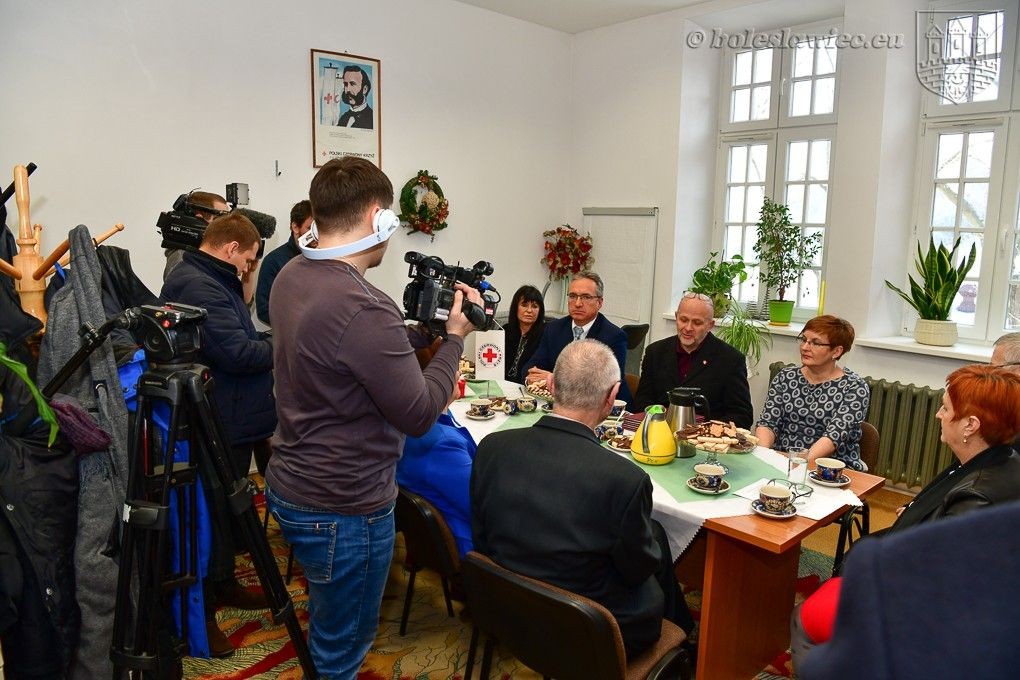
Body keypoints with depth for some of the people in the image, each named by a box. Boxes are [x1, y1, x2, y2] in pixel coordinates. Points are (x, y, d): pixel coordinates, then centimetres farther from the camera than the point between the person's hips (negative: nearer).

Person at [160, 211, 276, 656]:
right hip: (214, 429, -11)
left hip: (229, 422, 11)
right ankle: (200, 614, 18)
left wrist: (268, 340, 6)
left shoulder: (209, 280, 14)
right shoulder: (198, 286, -22)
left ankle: (223, 585, 39)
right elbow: (237, 353, -27)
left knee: (228, 510, 22)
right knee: (212, 514, 2)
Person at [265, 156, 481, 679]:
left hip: (289, 485, 9)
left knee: (327, 628, 30)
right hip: (344, 509, -9)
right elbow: (419, 414, -21)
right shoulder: (363, 309, -29)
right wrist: (453, 338, -10)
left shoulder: (290, 277, 0)